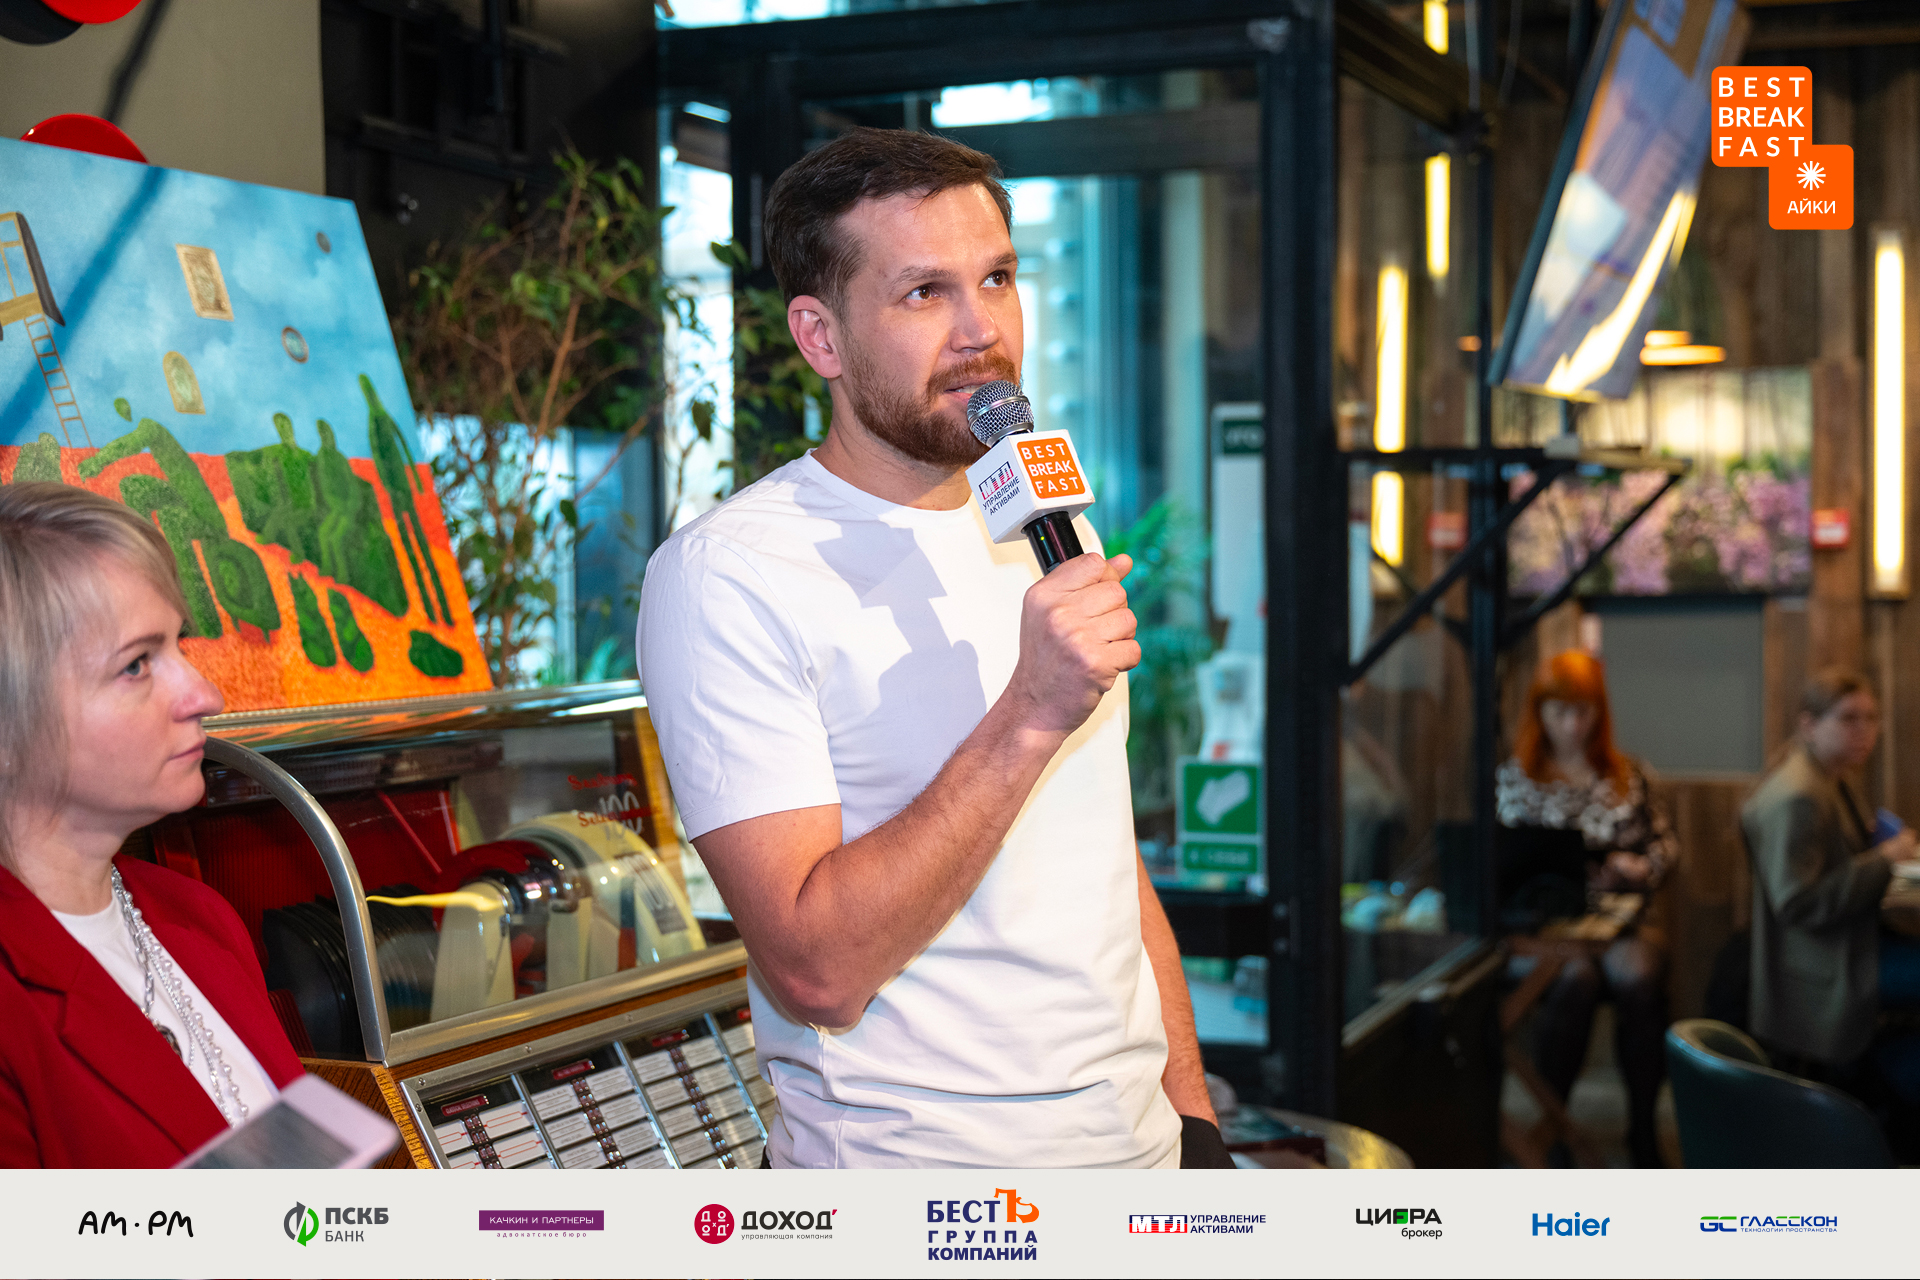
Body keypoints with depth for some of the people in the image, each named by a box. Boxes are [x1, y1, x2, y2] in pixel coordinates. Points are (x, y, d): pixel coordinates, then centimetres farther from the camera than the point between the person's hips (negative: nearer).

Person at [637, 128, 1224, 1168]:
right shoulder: (727, 574, -17)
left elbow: (1114, 865, 12)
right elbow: (816, 971, -24)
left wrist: (1193, 1113, 6)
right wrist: (1028, 720, -28)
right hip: (914, 1170, -6)